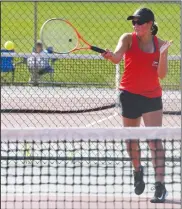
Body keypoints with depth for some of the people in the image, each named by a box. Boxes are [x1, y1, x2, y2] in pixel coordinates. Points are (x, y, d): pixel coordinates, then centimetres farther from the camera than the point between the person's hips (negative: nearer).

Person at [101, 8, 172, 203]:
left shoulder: (159, 44, -2)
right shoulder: (128, 39, -6)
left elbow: (162, 74, -7)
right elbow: (117, 56, -26)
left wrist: (162, 54, -22)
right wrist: (110, 55, -49)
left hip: (152, 97, -1)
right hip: (129, 96, 1)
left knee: (154, 139, -12)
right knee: (131, 138, 13)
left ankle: (160, 185, -16)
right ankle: (138, 170, 41)